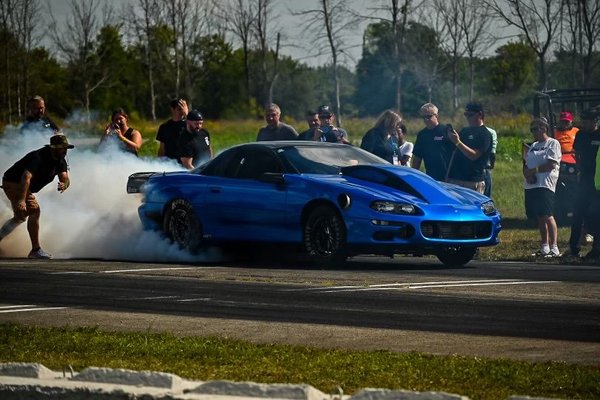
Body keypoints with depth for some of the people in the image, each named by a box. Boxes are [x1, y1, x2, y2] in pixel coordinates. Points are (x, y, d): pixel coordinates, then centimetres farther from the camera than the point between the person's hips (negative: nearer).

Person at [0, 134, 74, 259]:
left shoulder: (60, 161, -3)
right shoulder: (39, 157, -30)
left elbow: (65, 178, -11)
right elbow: (26, 177, -41)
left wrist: (64, 185, -38)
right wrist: (21, 199, -52)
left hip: (23, 187, 10)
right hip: (13, 183, -10)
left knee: (20, 217, 24)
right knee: (34, 210, -21)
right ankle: (36, 250, -19)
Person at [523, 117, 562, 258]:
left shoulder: (553, 144, -2)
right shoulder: (533, 146, 23)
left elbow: (551, 165, -12)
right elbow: (525, 164, 20)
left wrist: (534, 170, -10)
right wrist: (527, 174, -1)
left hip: (545, 184, -8)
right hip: (531, 185, 8)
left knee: (547, 216, -16)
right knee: (540, 217, 8)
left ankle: (554, 248, -19)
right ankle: (545, 247, 14)